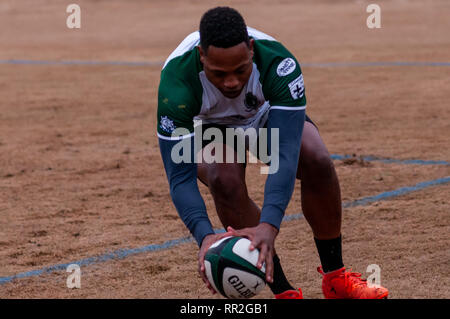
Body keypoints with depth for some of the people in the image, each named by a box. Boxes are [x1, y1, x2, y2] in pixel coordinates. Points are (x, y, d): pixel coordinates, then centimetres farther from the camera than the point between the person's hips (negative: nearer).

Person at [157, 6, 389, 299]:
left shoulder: (279, 64, -39)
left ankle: (335, 278, -6)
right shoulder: (177, 82, -40)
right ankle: (282, 291, -16)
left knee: (317, 162, -27)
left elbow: (285, 154, -45)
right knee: (225, 180, -32)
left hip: (268, 112, 1)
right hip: (206, 126, -1)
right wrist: (205, 236, -57)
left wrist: (269, 226, -59)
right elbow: (180, 176, -40)